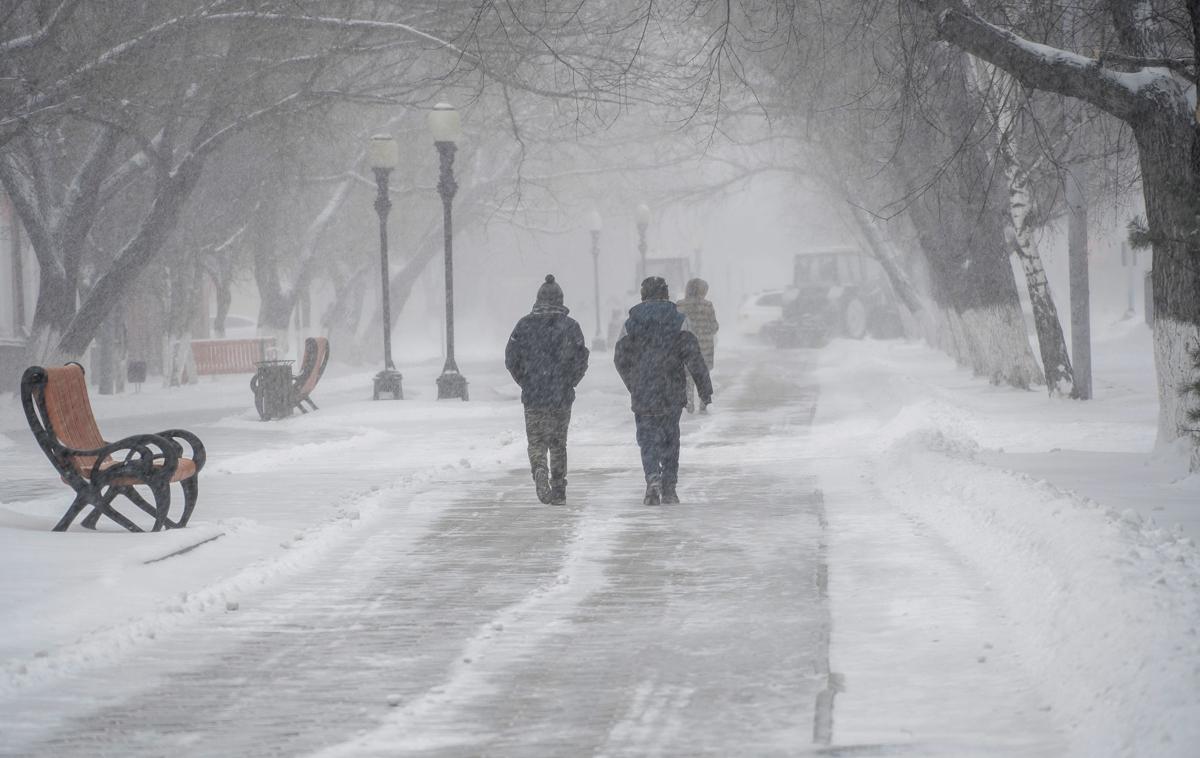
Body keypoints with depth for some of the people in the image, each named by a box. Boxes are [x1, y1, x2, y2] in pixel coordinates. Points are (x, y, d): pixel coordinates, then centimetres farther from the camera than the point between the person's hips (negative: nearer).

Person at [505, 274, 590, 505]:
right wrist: (569, 383, 11)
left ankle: (540, 469, -23)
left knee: (536, 442, 7)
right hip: (562, 396, 0)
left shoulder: (525, 325, 0)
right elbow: (581, 360, -4)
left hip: (532, 395, 0)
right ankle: (559, 491, 14)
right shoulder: (570, 325, -3)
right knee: (558, 444, 12)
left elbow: (511, 359, 0)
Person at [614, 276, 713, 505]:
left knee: (647, 438, 4)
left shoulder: (631, 323, 1)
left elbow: (621, 359, 8)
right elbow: (693, 356, -7)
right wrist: (705, 388, -2)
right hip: (672, 393, 0)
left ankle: (652, 477, -20)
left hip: (642, 394, 0)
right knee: (670, 439, 11)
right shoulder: (679, 320, -3)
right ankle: (669, 488, 13)